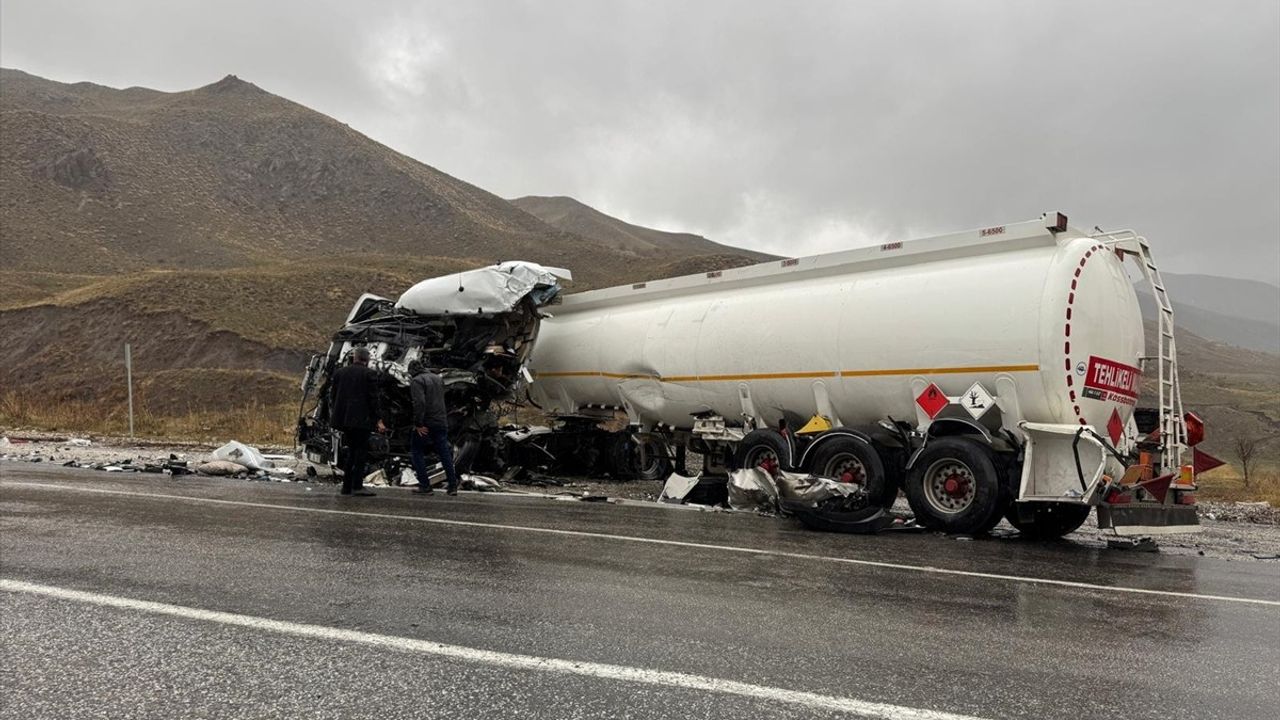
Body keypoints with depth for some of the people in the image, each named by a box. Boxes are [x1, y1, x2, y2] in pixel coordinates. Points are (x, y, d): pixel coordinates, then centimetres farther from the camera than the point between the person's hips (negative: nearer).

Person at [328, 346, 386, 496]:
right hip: (361, 418, -5)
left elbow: (332, 396, 13)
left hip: (343, 418, 5)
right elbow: (374, 398, -7)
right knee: (361, 450, -1)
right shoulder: (370, 374, -4)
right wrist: (378, 420, -4)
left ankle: (347, 486, 12)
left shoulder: (339, 373, 12)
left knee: (351, 450, 13)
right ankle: (357, 486, -7)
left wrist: (335, 417, 19)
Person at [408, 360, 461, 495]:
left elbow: (419, 403, -22)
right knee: (445, 453, 10)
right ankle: (453, 486, 9)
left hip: (426, 424, -6)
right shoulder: (438, 378, 14)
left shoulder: (416, 381, -10)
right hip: (441, 422, 6)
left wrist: (418, 424, -20)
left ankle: (425, 486, 3)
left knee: (416, 452, 8)